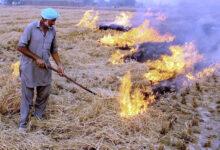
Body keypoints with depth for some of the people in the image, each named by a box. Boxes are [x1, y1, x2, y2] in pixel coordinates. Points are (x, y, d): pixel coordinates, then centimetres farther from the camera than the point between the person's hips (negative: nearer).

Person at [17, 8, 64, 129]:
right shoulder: (31, 28, -15)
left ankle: (38, 115, 32)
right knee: (27, 94, 1)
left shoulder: (52, 30, 2)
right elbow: (20, 47, -15)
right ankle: (23, 121, 11)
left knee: (44, 93, 11)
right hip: (29, 67, -5)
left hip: (44, 67, 5)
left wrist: (59, 64, 1)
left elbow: (53, 49, 12)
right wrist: (37, 58, -17)